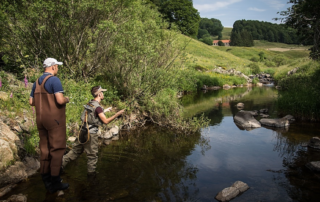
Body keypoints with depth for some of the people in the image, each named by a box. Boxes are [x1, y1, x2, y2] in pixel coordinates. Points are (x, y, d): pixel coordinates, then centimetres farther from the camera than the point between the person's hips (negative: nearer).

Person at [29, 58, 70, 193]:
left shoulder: (37, 82, 13)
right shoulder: (54, 80, -12)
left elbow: (31, 102, 16)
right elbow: (60, 100, -22)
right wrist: (66, 99, -1)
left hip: (41, 120, 8)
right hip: (54, 120, -8)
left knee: (44, 149, 12)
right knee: (57, 149, -1)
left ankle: (46, 181, 20)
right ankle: (55, 182, 4)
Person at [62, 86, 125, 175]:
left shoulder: (89, 103, 8)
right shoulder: (98, 107, -17)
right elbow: (106, 121, -18)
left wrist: (105, 111, 25)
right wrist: (117, 114, -15)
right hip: (91, 134, -8)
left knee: (76, 151, 18)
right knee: (92, 155, 6)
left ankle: (61, 163, 20)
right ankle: (91, 173, 16)